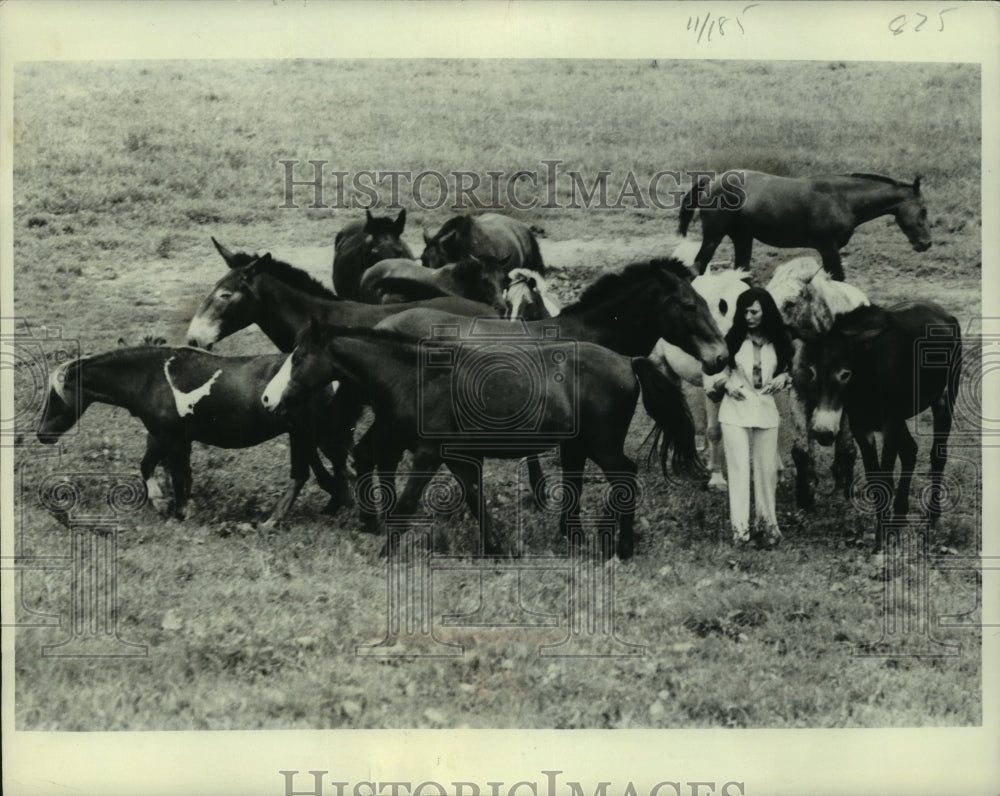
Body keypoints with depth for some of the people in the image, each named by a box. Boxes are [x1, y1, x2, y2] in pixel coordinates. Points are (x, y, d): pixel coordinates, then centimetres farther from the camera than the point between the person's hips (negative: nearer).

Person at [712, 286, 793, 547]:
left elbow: (789, 371, 12)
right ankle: (740, 527, -1)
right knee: (738, 467, -3)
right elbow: (718, 369, 7)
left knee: (767, 469, 7)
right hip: (735, 410, -1)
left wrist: (783, 378, -10)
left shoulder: (779, 341, 1)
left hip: (766, 410, 1)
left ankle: (767, 522, 23)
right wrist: (728, 384, -13)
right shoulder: (733, 339, -2)